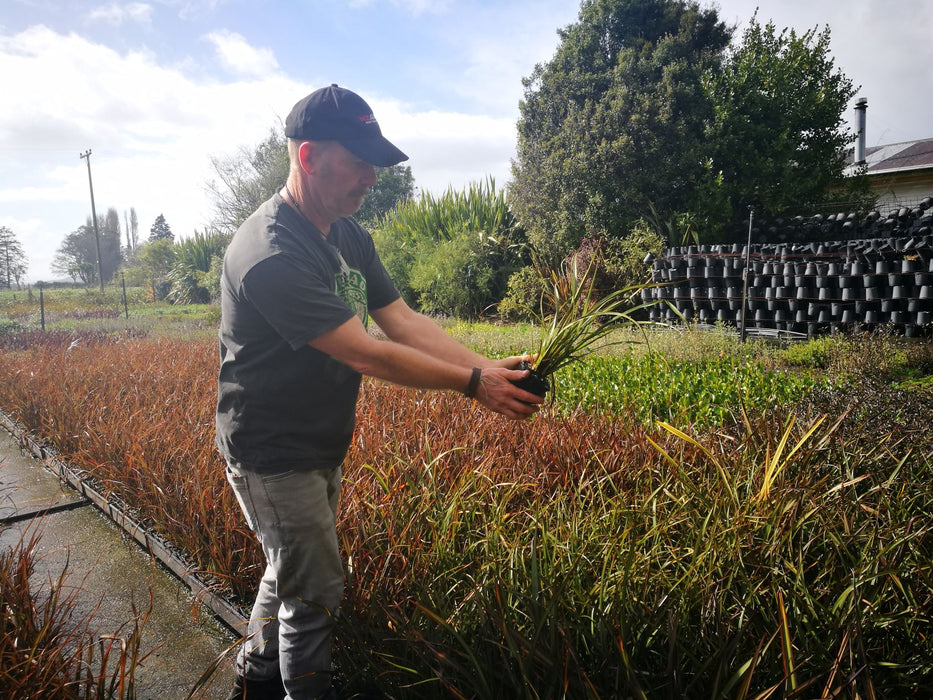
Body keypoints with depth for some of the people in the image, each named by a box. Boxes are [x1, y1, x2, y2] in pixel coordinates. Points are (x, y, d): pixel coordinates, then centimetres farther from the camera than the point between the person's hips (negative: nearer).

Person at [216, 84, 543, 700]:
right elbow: (365, 354, -30)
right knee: (316, 593, 4)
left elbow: (403, 320, -4)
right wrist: (473, 385, -24)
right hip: (273, 457, -9)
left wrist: (487, 365, -16)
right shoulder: (271, 254, -29)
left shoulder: (349, 235, 2)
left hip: (322, 448, 9)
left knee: (290, 571, 25)